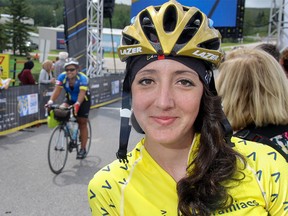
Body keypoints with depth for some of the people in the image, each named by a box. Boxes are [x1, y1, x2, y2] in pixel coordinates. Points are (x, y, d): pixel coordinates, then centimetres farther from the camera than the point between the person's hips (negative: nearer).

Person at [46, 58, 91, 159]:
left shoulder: (82, 78, -31)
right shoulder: (62, 77, -21)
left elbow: (81, 93, -43)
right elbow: (57, 90, -29)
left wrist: (77, 104, -60)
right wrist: (51, 101, -47)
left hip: (83, 101, -3)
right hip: (70, 99, 3)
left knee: (82, 123, -3)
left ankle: (83, 149, 8)